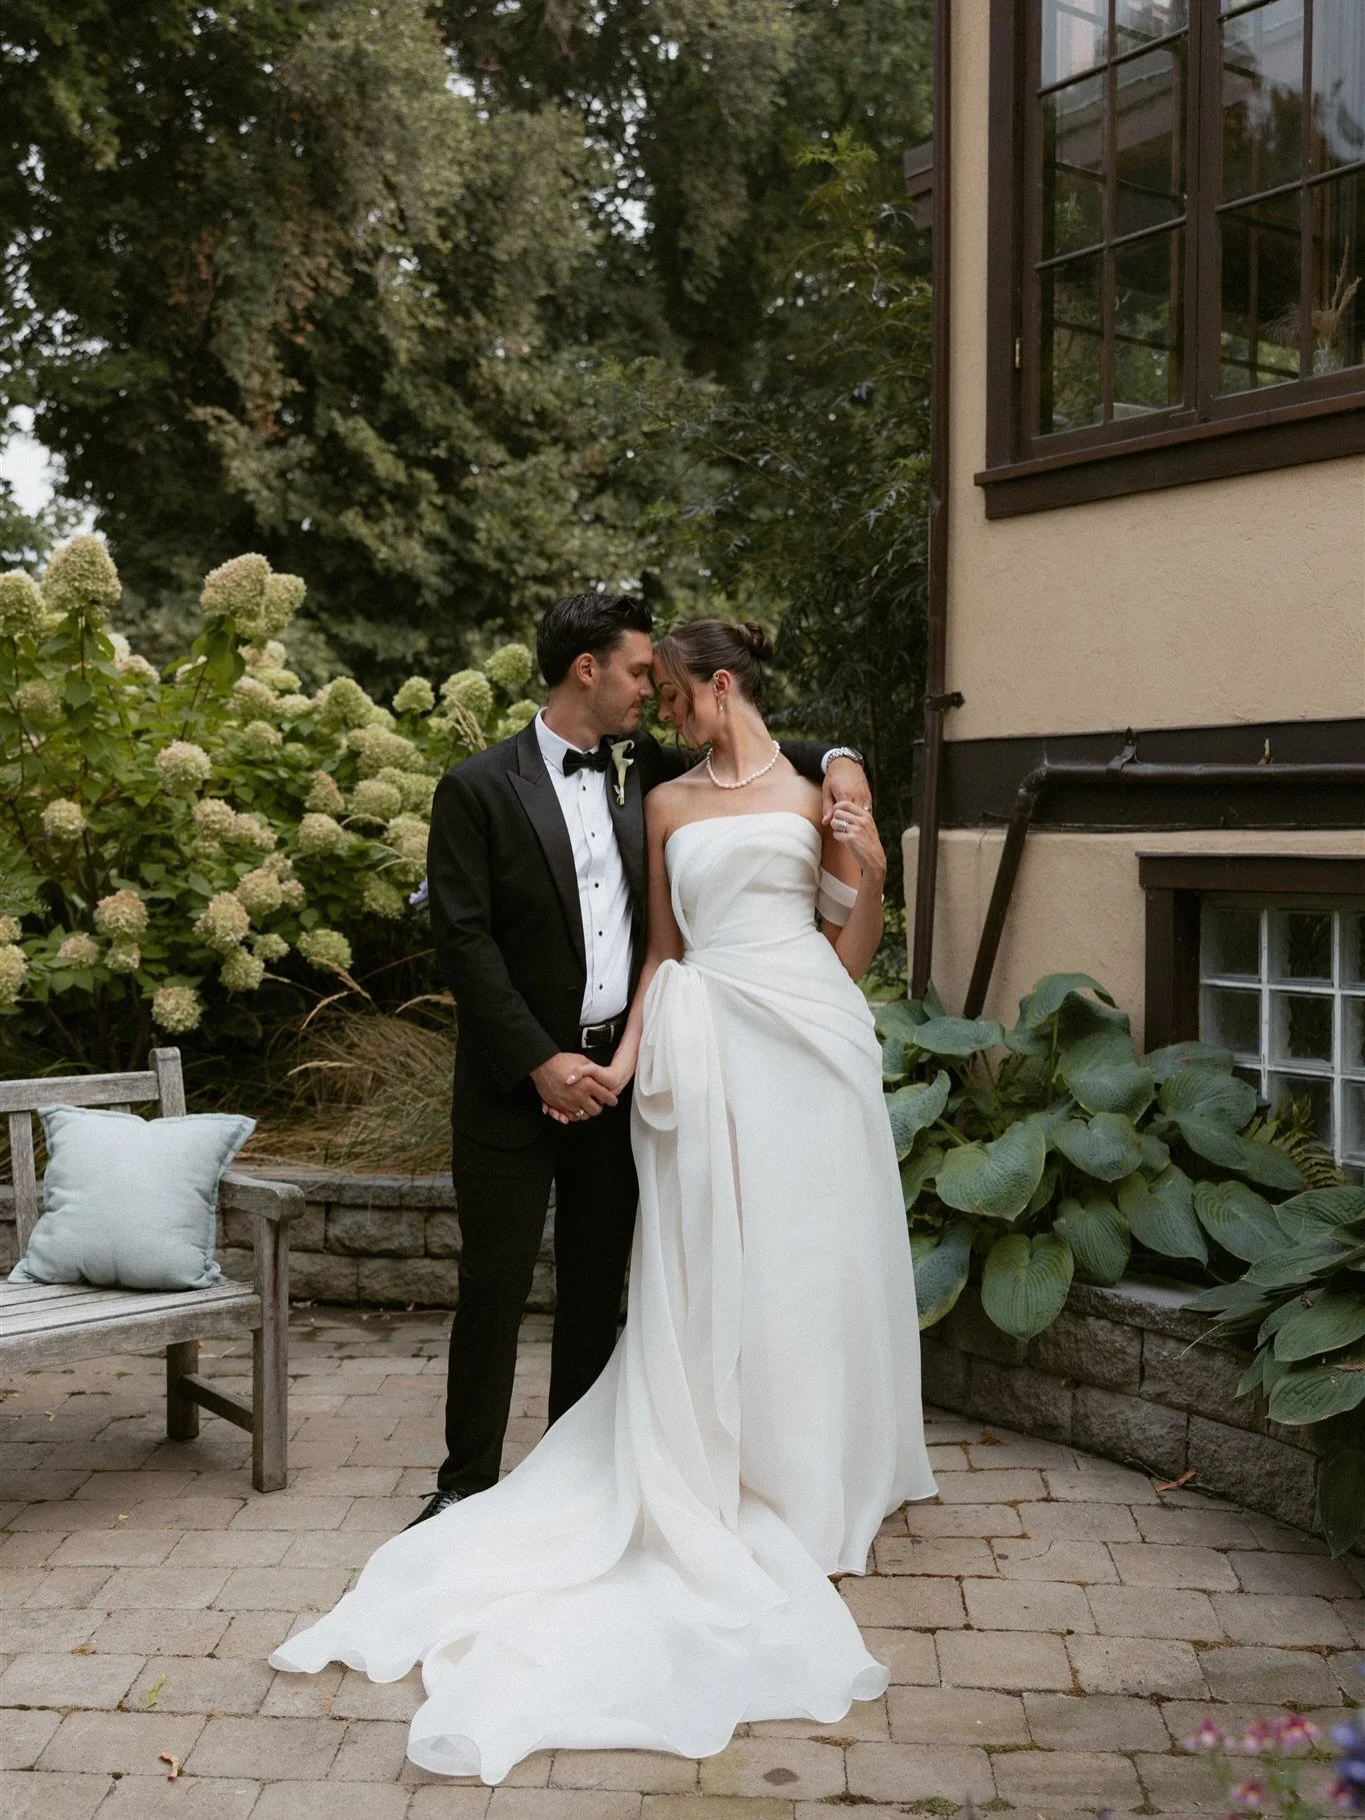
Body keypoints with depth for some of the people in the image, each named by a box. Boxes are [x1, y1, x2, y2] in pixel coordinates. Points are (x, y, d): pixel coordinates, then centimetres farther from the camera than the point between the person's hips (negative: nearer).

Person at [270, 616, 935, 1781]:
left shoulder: (820, 790, 7)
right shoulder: (669, 803, 13)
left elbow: (853, 948, 7)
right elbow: (665, 948, 13)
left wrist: (871, 871, -11)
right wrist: (622, 1060, 4)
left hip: (811, 1039, -1)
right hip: (708, 1049, 1)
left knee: (815, 1258, 5)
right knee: (713, 1270, 3)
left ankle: (827, 1479, 22)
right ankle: (738, 1484, 17)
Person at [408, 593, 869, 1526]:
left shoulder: (642, 768, 7)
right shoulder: (478, 790, -8)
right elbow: (463, 939, -12)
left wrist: (833, 758, 1)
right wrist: (541, 1062, -17)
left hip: (615, 1072, 5)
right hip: (517, 1080, -5)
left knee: (598, 1282, 13)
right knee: (495, 1284, 2)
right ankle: (469, 1480, 17)